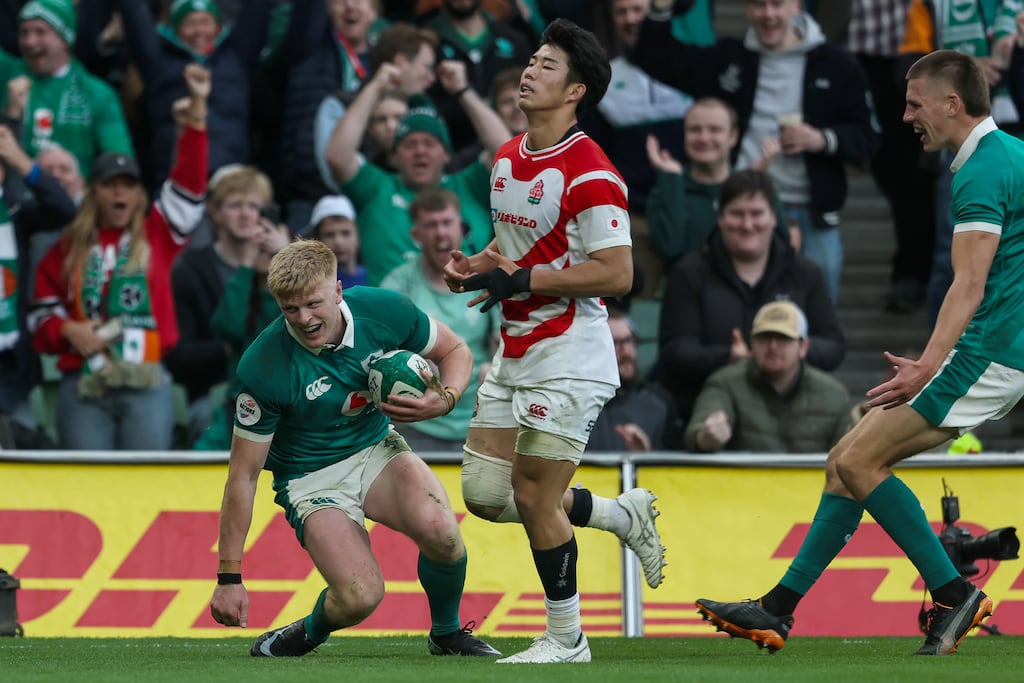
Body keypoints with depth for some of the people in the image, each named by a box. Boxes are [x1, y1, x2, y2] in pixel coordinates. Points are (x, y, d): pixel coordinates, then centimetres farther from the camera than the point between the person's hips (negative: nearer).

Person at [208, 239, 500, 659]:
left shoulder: (383, 310, -17)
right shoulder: (263, 368, -25)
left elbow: (455, 350, 4)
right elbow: (243, 475, -17)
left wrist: (444, 400, -19)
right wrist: (229, 577, -17)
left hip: (377, 449, 3)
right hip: (310, 477, -3)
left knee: (439, 528, -29)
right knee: (360, 596, -26)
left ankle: (447, 633, 2)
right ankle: (309, 633, 11)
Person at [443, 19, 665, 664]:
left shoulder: (589, 173, -17)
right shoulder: (507, 158, 11)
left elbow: (617, 273, -21)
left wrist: (519, 281, -21)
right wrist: (477, 265, 3)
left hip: (568, 361, -9)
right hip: (515, 355, 9)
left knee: (534, 497, -5)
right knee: (484, 493, 7)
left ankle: (566, 639, 11)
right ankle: (621, 514, 26)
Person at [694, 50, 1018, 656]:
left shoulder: (983, 172, -15)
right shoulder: (1011, 153, 16)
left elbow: (969, 287, -25)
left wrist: (929, 366, -36)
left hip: (984, 353, -10)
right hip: (995, 354, 10)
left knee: (859, 461, -14)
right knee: (847, 462, 8)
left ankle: (953, 593, -9)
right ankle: (779, 609, 9)